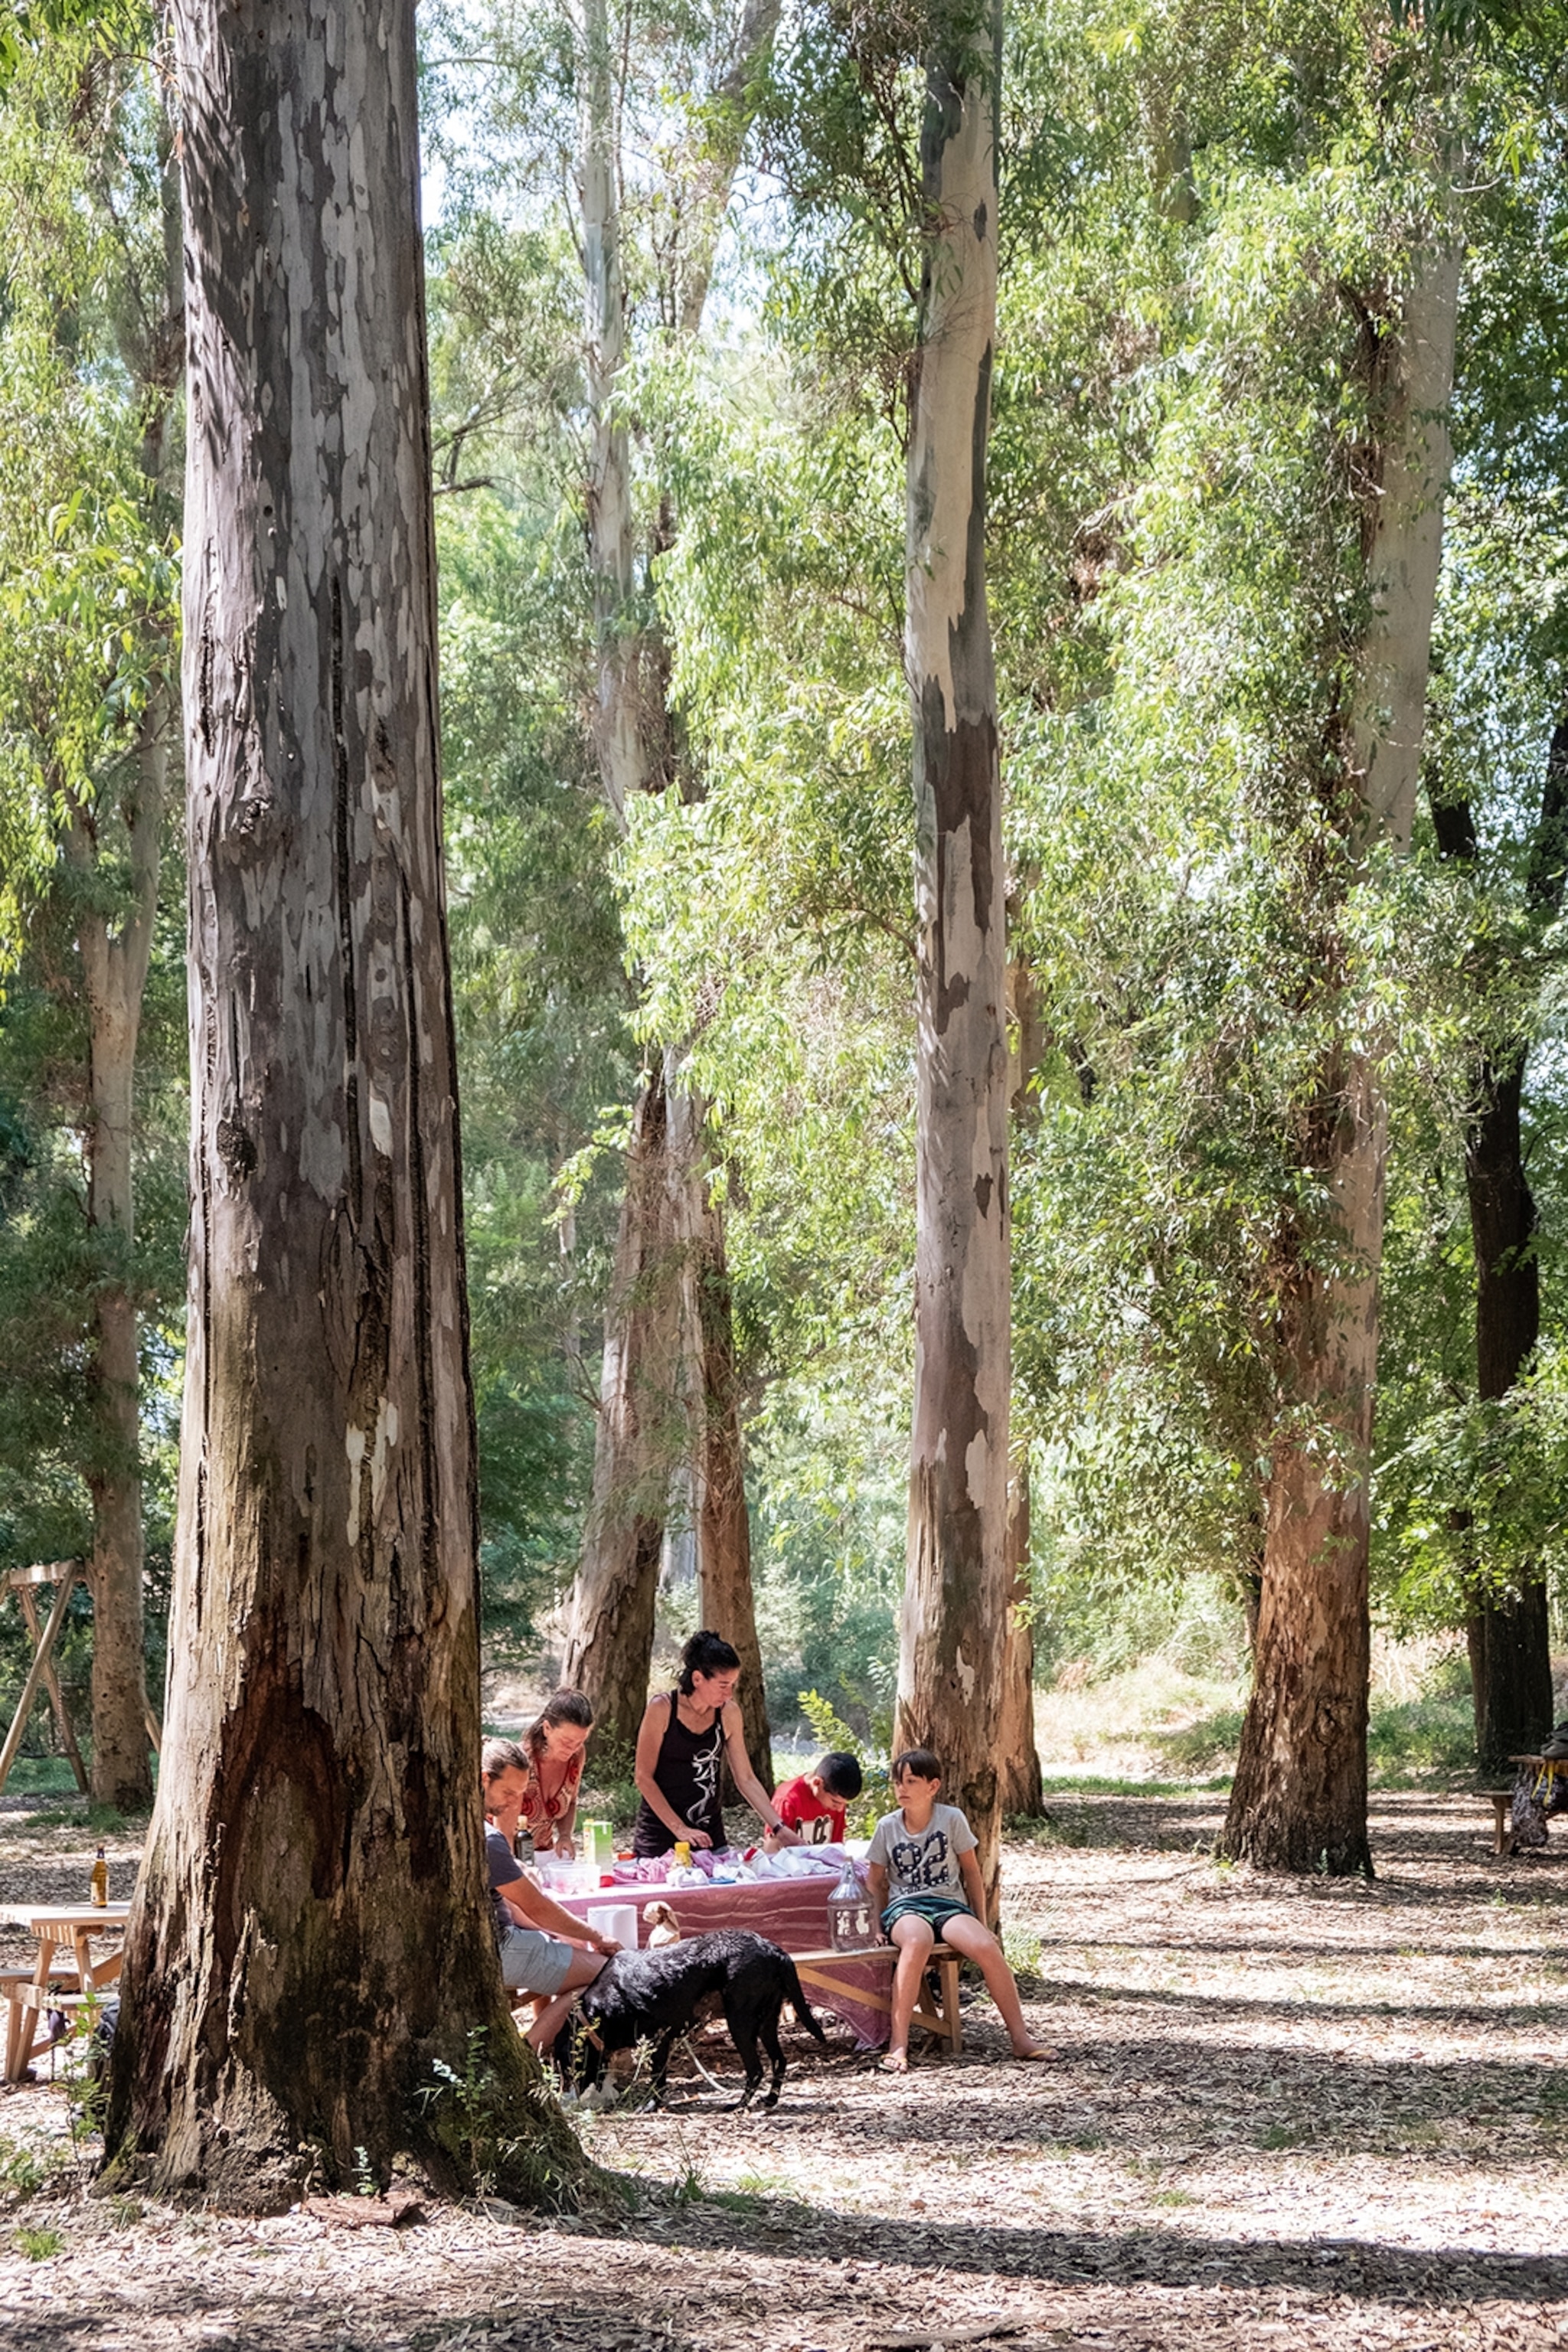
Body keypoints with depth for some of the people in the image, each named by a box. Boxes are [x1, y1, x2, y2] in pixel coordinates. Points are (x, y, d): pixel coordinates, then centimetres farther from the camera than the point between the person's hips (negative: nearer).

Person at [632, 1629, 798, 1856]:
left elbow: (746, 1779, 4)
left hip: (709, 1834, 4)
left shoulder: (729, 1714, -1)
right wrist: (679, 1829, -17)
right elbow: (644, 1777, -11)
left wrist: (780, 1829, -5)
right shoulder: (662, 1708, -12)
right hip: (660, 1835, -4)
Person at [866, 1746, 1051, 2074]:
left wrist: (982, 1922, 6)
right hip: (905, 1906, -1)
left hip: (950, 1904, 1)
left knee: (987, 1947, -30)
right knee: (917, 1942, -39)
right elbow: (876, 1882, 12)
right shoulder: (887, 1827, 5)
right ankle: (898, 2044, -38)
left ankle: (1020, 2038, -16)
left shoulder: (951, 1819, 3)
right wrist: (877, 1927, 0)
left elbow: (972, 1873, 9)